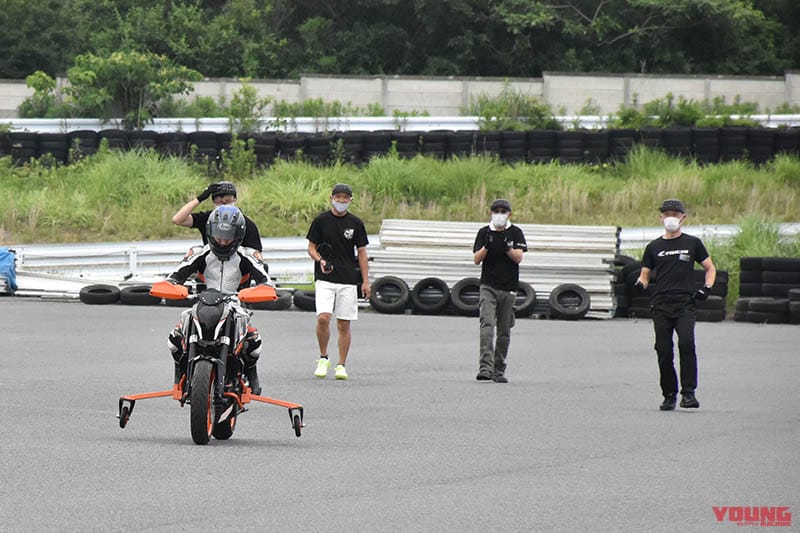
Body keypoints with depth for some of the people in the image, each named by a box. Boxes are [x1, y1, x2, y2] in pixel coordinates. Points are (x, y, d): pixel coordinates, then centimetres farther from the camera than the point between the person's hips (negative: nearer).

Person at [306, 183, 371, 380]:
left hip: (348, 280, 2)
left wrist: (366, 281, 3)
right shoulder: (321, 220, 2)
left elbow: (361, 253, 9)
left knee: (344, 324, 2)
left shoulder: (356, 223, 6)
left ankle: (341, 366, 10)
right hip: (325, 278, -1)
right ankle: (323, 358, 2)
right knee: (323, 318, -17)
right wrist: (320, 260, -14)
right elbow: (311, 247, 7)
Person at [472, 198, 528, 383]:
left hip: (508, 288, 1)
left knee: (504, 331, 6)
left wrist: (506, 247, -23)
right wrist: (487, 246, -17)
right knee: (487, 326, -16)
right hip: (488, 287, -1)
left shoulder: (515, 233, 4)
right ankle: (485, 368, -25)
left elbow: (518, 257, -6)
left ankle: (499, 370, 14)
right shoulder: (484, 232, 6)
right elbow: (476, 259, 0)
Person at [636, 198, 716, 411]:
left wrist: (707, 287, -1)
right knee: (664, 351, -1)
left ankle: (688, 392, -18)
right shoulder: (654, 247, 13)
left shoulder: (692, 243, 10)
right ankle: (669, 395, 12)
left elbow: (710, 268, 17)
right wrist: (640, 284, -7)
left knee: (686, 343, -21)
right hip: (661, 305, 2)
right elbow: (645, 275, 17)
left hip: (685, 304, -2)